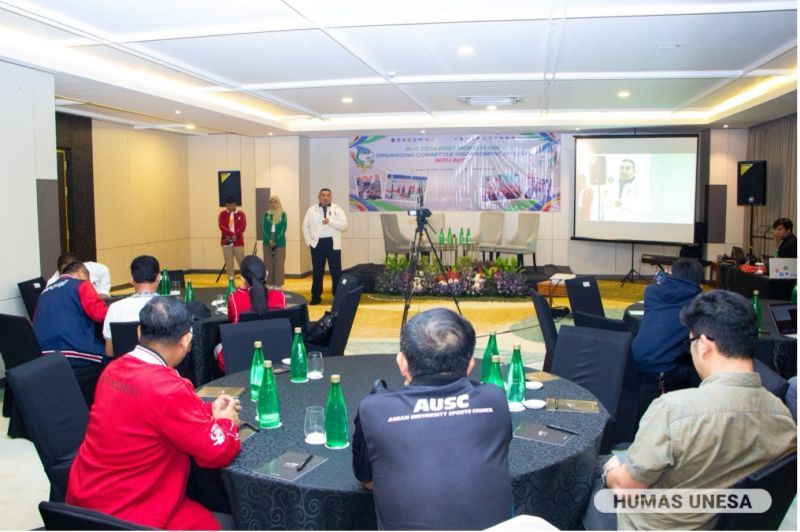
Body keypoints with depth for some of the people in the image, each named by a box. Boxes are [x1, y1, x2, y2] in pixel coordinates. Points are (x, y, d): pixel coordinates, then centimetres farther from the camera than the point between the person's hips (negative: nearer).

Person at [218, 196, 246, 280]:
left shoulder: (241, 214, 6)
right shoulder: (222, 214, 8)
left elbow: (243, 227, -6)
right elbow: (221, 226, -7)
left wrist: (235, 235, -19)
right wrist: (232, 234, -18)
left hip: (238, 242, -1)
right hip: (226, 242, 1)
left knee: (242, 263, -1)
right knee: (229, 264, 3)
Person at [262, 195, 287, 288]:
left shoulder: (283, 214, 1)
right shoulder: (266, 214, 8)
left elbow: (283, 228, -5)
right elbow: (264, 228, 2)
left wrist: (275, 240, -12)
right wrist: (269, 239, -11)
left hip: (279, 242, -2)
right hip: (268, 242, 2)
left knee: (279, 263, -1)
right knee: (268, 263, 4)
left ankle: (278, 284, 3)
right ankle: (270, 283, 11)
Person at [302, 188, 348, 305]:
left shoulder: (337, 209, 2)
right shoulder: (312, 210, 7)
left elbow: (344, 225, -7)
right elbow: (305, 226, 12)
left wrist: (330, 222, -19)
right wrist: (309, 241, 3)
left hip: (333, 243, -1)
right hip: (317, 243, 1)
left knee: (336, 272, 1)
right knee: (317, 271, 8)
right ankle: (316, 296, 17)